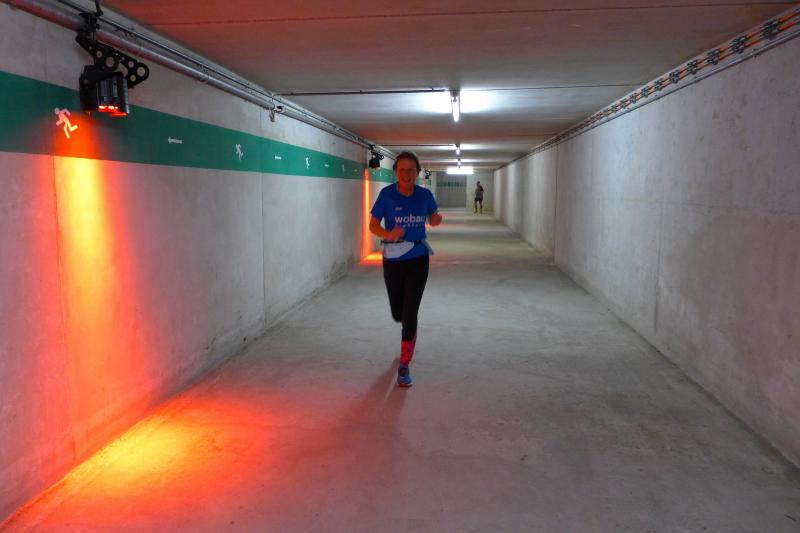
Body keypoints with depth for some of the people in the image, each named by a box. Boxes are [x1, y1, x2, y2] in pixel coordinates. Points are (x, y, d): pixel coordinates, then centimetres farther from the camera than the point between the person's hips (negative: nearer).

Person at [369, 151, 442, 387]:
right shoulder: (387, 194, -11)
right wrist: (388, 234, -27)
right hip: (393, 260, 0)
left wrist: (437, 219, -13)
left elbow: (432, 219, 12)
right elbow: (372, 225, -6)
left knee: (410, 314, -5)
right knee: (398, 314, 13)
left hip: (418, 260, 0)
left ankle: (404, 366, 9)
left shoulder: (424, 195, -5)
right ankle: (409, 333, 51)